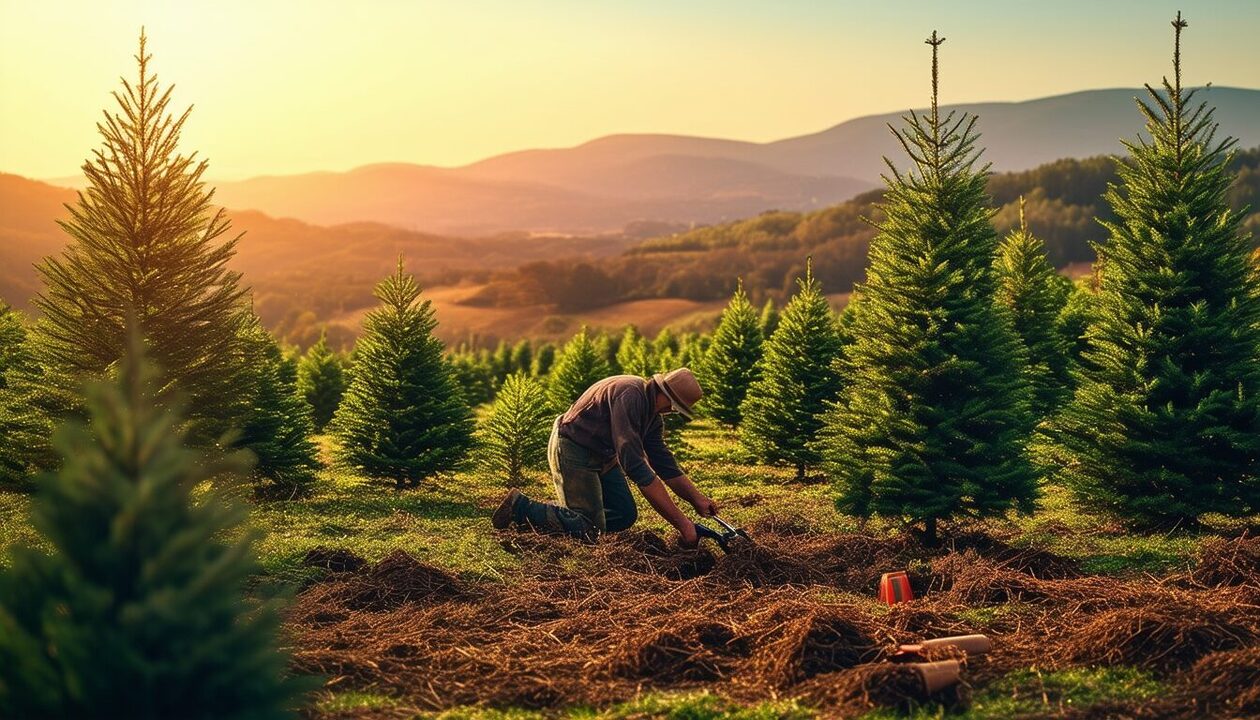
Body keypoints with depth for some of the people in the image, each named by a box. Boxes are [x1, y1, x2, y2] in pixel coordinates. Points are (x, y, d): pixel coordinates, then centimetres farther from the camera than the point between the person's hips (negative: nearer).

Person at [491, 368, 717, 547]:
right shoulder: (629, 395, -30)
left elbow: (666, 465, 10)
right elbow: (635, 466, -35)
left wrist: (697, 498, -6)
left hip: (602, 456, 10)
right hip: (572, 450, -10)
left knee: (625, 516, 8)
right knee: (590, 530, -13)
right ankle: (521, 508, 1)